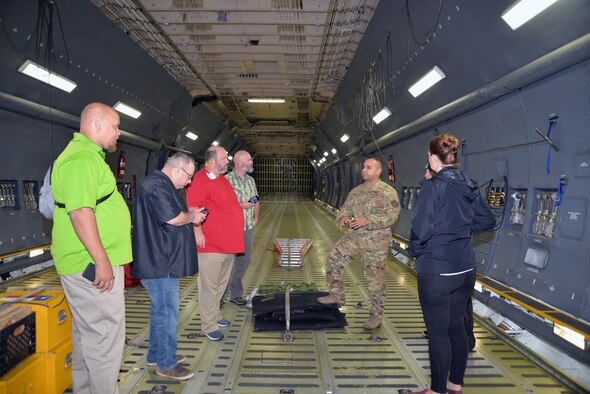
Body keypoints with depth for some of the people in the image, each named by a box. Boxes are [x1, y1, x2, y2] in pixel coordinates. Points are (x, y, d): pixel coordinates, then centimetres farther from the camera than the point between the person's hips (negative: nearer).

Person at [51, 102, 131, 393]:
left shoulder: (85, 153, 17)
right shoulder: (84, 158, -18)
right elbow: (81, 212, -27)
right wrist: (102, 260, -24)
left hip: (88, 263, 11)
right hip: (94, 265, -11)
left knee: (86, 333, 20)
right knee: (105, 337, -2)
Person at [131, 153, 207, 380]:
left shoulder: (161, 184, 17)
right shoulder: (157, 185, -19)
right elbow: (173, 218, -26)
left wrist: (189, 214, 9)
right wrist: (193, 216, -9)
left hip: (160, 261, 11)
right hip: (160, 263, -11)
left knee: (160, 309, 20)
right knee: (167, 312, -1)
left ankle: (157, 354, 34)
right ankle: (166, 364, 13)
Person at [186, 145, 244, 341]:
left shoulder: (222, 179, 17)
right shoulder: (201, 179, -14)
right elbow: (192, 207, -22)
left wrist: (245, 204, 17)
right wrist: (197, 231, -25)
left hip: (229, 243, 10)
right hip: (211, 244, -10)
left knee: (221, 283, 19)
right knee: (209, 286, -1)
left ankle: (214, 314, 33)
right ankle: (209, 325, 9)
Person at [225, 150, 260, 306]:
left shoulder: (251, 180, 13)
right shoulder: (227, 180, -12)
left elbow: (256, 201, 22)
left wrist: (256, 217, 12)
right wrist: (241, 205, -19)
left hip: (248, 227, 7)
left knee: (244, 259, 12)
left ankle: (235, 293, 26)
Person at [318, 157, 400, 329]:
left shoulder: (388, 192, -10)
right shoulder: (356, 191, 10)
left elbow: (391, 216, -19)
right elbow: (345, 208, 16)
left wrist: (367, 221, -27)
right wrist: (343, 217, -8)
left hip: (376, 242, -6)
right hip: (353, 236, 7)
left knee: (375, 278, 1)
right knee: (333, 259, 5)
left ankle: (376, 315, 19)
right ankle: (337, 295, 25)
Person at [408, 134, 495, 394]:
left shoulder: (433, 186, -17)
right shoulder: (469, 186, 5)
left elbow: (421, 228, -21)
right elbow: (487, 220, 15)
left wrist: (416, 251, -3)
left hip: (436, 270, -7)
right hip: (465, 269, 8)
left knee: (438, 332, 6)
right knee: (456, 327, 19)